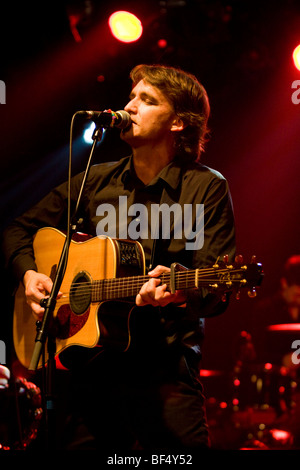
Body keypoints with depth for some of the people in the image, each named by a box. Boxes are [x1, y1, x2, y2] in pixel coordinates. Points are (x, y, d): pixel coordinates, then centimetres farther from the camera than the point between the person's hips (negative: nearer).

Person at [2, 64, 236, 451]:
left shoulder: (205, 189, -2)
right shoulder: (96, 182, 11)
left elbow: (218, 291, -9)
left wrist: (181, 291, -30)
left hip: (166, 367, -4)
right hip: (92, 364, 4)